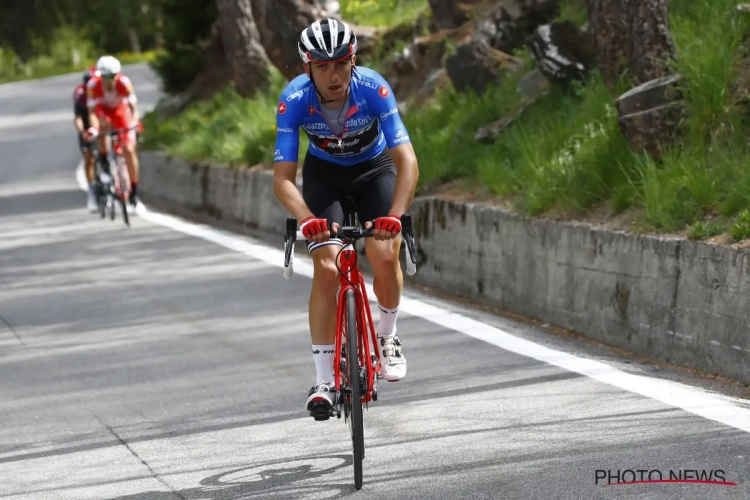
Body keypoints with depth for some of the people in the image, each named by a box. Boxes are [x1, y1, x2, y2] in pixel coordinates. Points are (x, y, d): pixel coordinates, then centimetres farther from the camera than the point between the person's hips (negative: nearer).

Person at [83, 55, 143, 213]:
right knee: (104, 125, -37)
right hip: (103, 110, 0)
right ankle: (103, 160, -13)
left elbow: (133, 105, -32)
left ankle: (134, 194, -5)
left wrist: (134, 122, -50)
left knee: (129, 149, -11)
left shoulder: (123, 82, -33)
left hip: (120, 110, 0)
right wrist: (93, 128, -47)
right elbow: (92, 110, -30)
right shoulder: (93, 85, -32)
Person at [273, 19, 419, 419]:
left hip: (374, 169, 0)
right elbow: (283, 178, -31)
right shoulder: (294, 100, -30)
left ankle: (386, 336, 13)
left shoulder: (373, 89, -33)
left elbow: (407, 160, -36)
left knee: (384, 255, -19)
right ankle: (324, 380, -10)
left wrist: (395, 215, -51)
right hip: (324, 173, 0)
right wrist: (307, 219, -50)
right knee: (327, 268, -17)